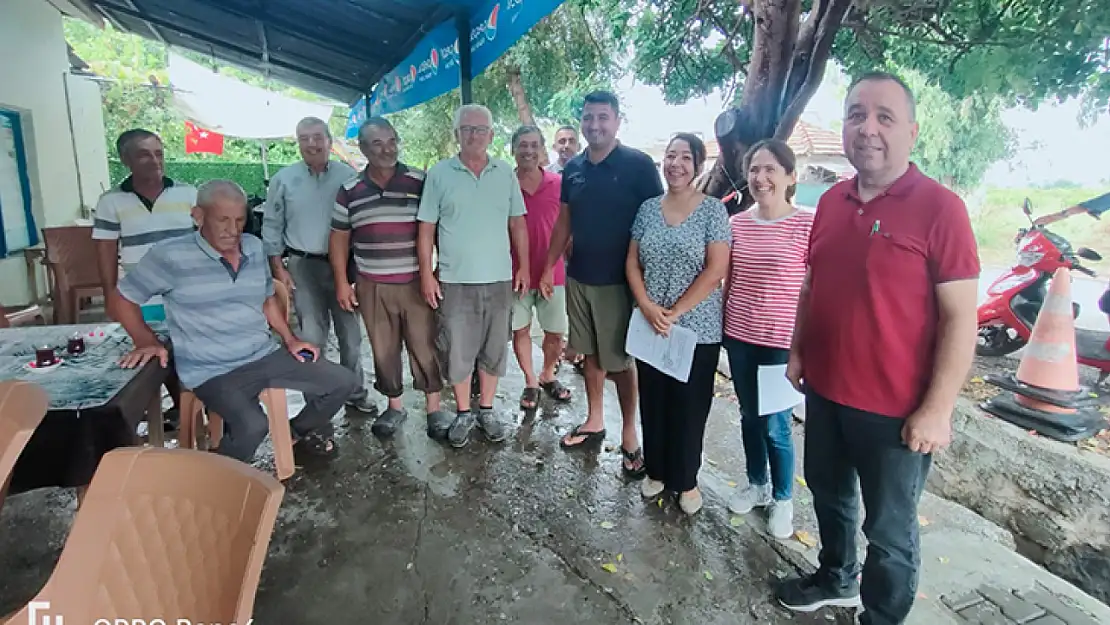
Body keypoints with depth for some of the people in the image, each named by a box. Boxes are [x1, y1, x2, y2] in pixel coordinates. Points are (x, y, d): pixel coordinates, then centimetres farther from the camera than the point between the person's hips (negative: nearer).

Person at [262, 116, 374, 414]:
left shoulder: (348, 176, 1)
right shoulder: (284, 179, 2)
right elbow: (272, 226, 6)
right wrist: (278, 268, 0)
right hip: (304, 267, -1)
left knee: (350, 333, 9)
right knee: (311, 336, 1)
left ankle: (355, 392, 24)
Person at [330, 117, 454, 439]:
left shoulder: (420, 182, -2)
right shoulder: (350, 191, 5)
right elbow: (339, 238, 10)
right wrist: (341, 282, 5)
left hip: (416, 283, -2)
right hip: (373, 287, 3)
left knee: (424, 346, 3)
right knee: (383, 350, 12)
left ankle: (434, 409, 17)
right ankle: (394, 406, 29)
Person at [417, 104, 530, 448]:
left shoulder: (505, 173, 5)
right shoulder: (439, 174, -1)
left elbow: (517, 223, 9)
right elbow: (426, 228, -1)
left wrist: (524, 266, 4)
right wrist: (426, 274, -6)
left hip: (499, 279, 2)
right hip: (455, 281, -2)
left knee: (494, 350, 12)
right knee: (457, 351, 7)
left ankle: (487, 410, 29)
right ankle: (463, 413, 25)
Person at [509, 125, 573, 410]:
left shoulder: (559, 184, -3)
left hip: (552, 273, 1)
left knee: (555, 333, 10)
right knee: (520, 331, 11)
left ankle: (548, 376, 35)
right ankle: (530, 382, 30)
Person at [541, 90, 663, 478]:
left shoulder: (638, 165, -9)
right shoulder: (573, 168, 8)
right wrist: (548, 267, 11)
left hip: (618, 280, -5)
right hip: (578, 277, 5)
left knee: (620, 360, 3)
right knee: (590, 353, 14)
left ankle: (629, 435, 17)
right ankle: (594, 422, 29)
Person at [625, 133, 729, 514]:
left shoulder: (712, 210, -6)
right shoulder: (648, 209, 6)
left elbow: (716, 270, -12)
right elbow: (632, 263, 5)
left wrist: (674, 313, -15)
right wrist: (647, 307, -10)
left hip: (697, 328, -3)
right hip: (649, 325, 4)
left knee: (689, 407, 8)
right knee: (653, 402, 13)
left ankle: (686, 480, 27)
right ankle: (657, 471, 33)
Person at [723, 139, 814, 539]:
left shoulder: (807, 225, -10)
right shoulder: (736, 224, 3)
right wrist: (722, 325, 11)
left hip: (782, 342, -4)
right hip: (738, 337, 5)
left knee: (775, 424, 5)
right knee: (749, 416, 17)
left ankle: (783, 498, 29)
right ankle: (756, 484, 38)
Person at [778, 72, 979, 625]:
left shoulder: (939, 208, -14)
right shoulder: (831, 202, 4)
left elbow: (960, 317, -16)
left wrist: (937, 409, -18)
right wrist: (798, 352, 11)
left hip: (896, 408, -6)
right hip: (825, 391, 7)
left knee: (889, 530, 12)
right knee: (829, 494, 25)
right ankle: (836, 579, 50)